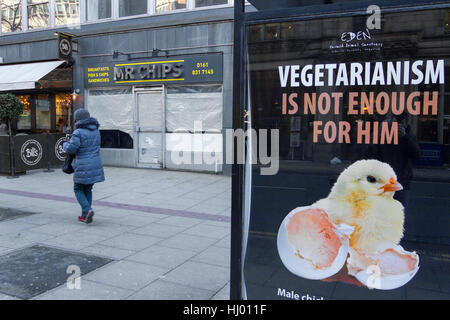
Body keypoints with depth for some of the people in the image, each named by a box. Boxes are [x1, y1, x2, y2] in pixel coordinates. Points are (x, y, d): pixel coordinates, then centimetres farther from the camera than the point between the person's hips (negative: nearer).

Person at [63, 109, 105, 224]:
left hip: (83, 167, -6)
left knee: (78, 189, 10)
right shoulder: (96, 130, 10)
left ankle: (87, 210, -8)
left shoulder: (78, 132, -13)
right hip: (95, 165, 6)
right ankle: (85, 216, 21)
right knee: (88, 189, 17)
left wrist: (65, 144, 8)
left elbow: (70, 149, -15)